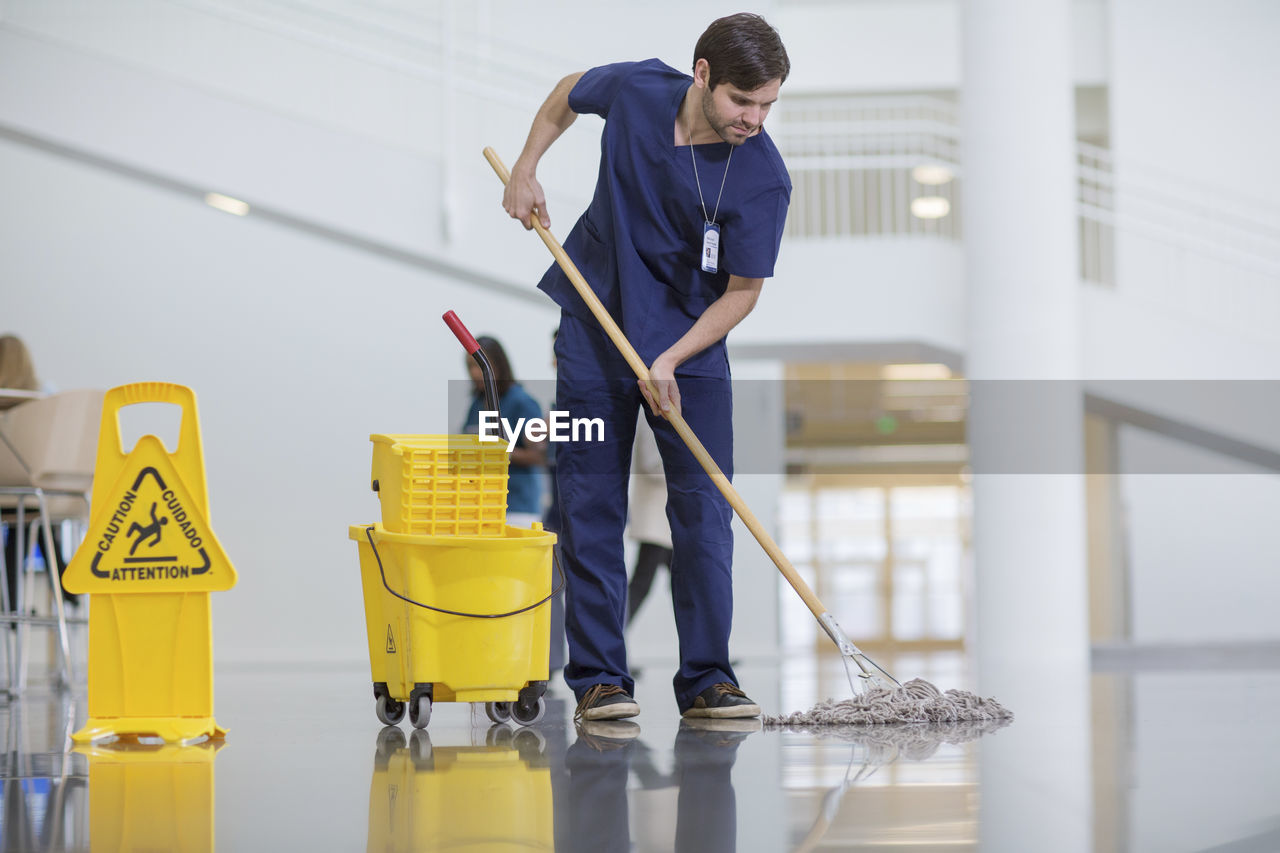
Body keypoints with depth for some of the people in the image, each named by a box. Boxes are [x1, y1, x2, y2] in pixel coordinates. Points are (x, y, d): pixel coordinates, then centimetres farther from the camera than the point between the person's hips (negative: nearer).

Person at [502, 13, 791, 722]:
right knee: (591, 508, 0)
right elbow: (569, 94, 10)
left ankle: (706, 679, 2)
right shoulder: (636, 90, -14)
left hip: (689, 347, -1)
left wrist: (669, 362, -20)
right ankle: (597, 678, 5)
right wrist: (525, 170, 4)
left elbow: (743, 291, -12)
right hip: (592, 326, 1)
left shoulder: (763, 179, -21)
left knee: (703, 511, -6)